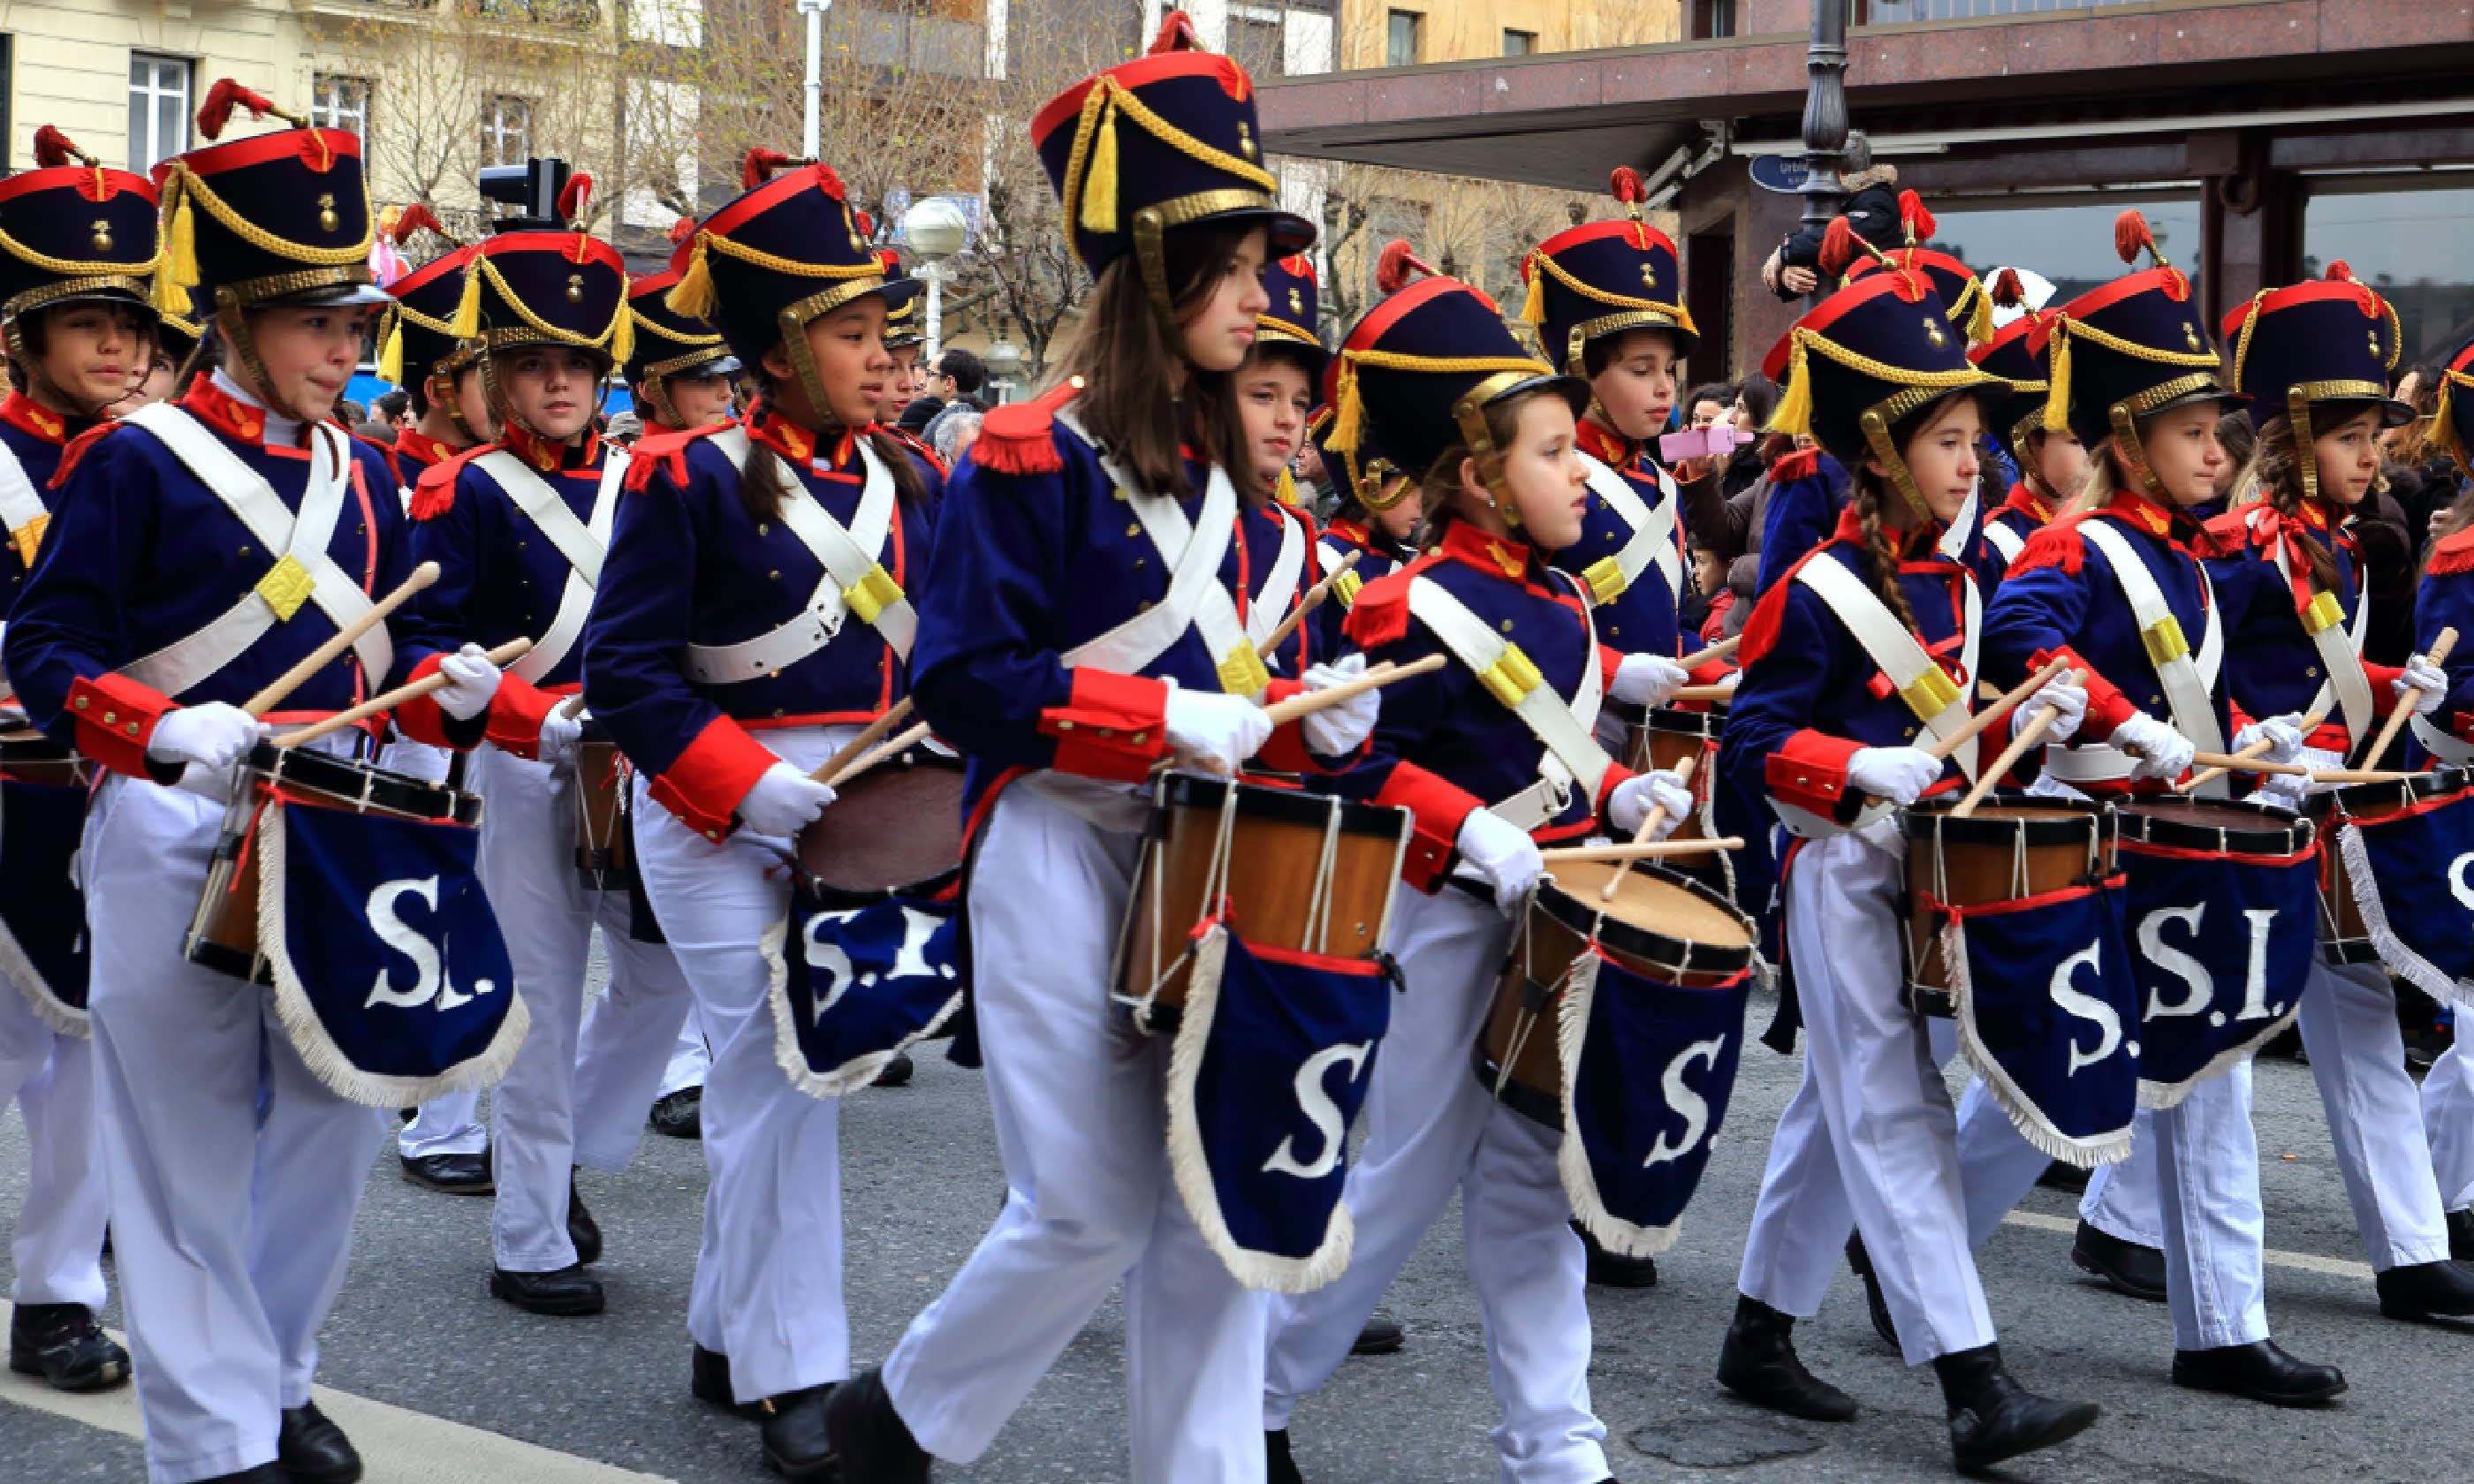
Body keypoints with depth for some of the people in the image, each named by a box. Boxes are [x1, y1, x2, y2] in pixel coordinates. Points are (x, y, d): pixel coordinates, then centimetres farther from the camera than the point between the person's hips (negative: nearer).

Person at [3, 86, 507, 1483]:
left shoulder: (363, 474, 10)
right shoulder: (133, 461, -8)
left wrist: (446, 683, -6)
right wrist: (165, 725, -27)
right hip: (178, 833, -6)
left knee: (340, 1109, 10)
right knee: (193, 1138, 0)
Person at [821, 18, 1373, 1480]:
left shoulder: (1225, 469, 12)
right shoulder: (1032, 457, -10)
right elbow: (960, 680, -16)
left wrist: (1303, 714, -2)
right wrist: (1169, 719, -21)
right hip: (1065, 857, -7)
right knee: (1094, 1207, -2)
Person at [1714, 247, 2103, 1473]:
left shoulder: (1951, 581, 10)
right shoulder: (1819, 592, -14)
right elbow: (1752, 740, -15)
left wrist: (2022, 720, 4)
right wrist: (1861, 770, -26)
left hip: (1922, 869, 9)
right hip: (1842, 877, -9)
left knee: (1836, 1114, 16)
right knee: (1898, 1117, -9)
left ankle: (1760, 1337, 28)